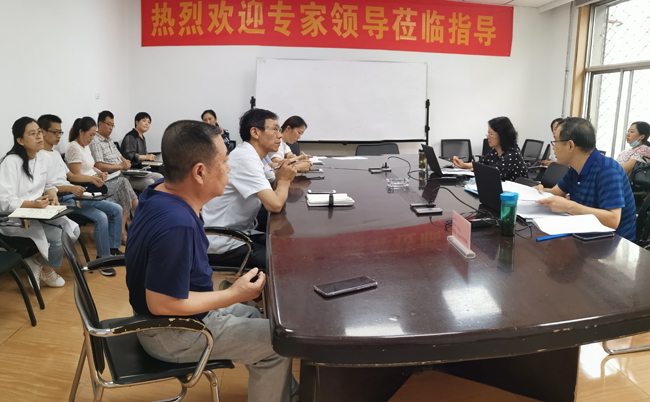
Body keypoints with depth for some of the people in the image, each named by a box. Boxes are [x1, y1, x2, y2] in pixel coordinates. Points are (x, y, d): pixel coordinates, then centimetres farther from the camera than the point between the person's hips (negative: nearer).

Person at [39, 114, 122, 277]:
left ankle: (113, 249, 9)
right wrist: (69, 188, -27)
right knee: (101, 217, -27)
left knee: (116, 209, 2)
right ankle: (102, 258, -11)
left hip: (76, 194, 9)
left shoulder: (55, 153, 19)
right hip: (60, 199, -9)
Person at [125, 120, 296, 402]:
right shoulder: (177, 226, -37)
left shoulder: (159, 190, -7)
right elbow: (161, 304, -31)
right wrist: (234, 294, -22)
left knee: (252, 316, 23)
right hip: (171, 336, -10)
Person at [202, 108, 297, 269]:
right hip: (223, 245, -9)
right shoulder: (245, 158, -22)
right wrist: (285, 179, -10)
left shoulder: (255, 157, 8)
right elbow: (275, 205, -29)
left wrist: (282, 174, -7)